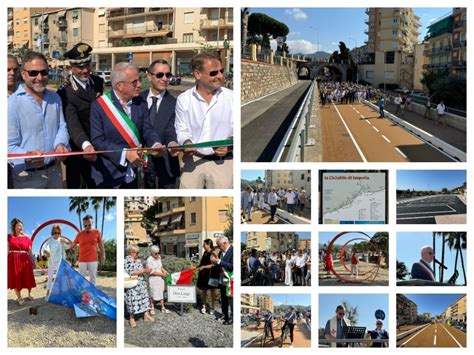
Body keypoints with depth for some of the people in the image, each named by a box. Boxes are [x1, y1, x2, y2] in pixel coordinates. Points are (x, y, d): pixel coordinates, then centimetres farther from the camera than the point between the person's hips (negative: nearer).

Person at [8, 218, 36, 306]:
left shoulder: (26, 238, 6)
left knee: (27, 278, 5)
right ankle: (19, 297, 10)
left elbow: (30, 251, 9)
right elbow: (8, 250, 1)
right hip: (14, 260, -2)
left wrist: (33, 261, 6)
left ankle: (29, 294, 22)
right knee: (15, 279, 1)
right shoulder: (9, 237, 3)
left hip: (25, 260, 2)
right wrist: (6, 261, -6)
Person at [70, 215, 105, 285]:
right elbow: (73, 244, 11)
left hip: (93, 260, 0)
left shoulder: (96, 232, 1)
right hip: (82, 260, 0)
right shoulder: (79, 234, 1)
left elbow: (100, 244, 7)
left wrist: (103, 255, 6)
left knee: (93, 278, 6)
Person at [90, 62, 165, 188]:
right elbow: (97, 141, -15)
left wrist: (155, 144, -20)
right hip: (108, 176, -5)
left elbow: (148, 130, 3)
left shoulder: (141, 103, 2)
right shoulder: (99, 105, -12)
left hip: (133, 173, 5)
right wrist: (125, 153, -24)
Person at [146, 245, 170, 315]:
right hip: (153, 279, -6)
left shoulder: (159, 257, 3)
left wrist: (164, 270, -2)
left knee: (161, 293, 11)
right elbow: (151, 271, -21)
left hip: (160, 278, 6)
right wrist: (162, 274, -19)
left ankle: (163, 308, 19)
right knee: (153, 294, 5)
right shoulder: (149, 260, -19)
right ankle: (152, 308, 24)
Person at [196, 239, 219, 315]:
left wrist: (204, 267, -18)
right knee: (204, 290, 10)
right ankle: (204, 306, 19)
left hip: (211, 274, -7)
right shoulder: (205, 253, 10)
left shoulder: (212, 254, -13)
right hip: (203, 274, 7)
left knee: (212, 291, 4)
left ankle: (212, 307, 12)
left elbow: (213, 265, -17)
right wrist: (198, 267, 7)